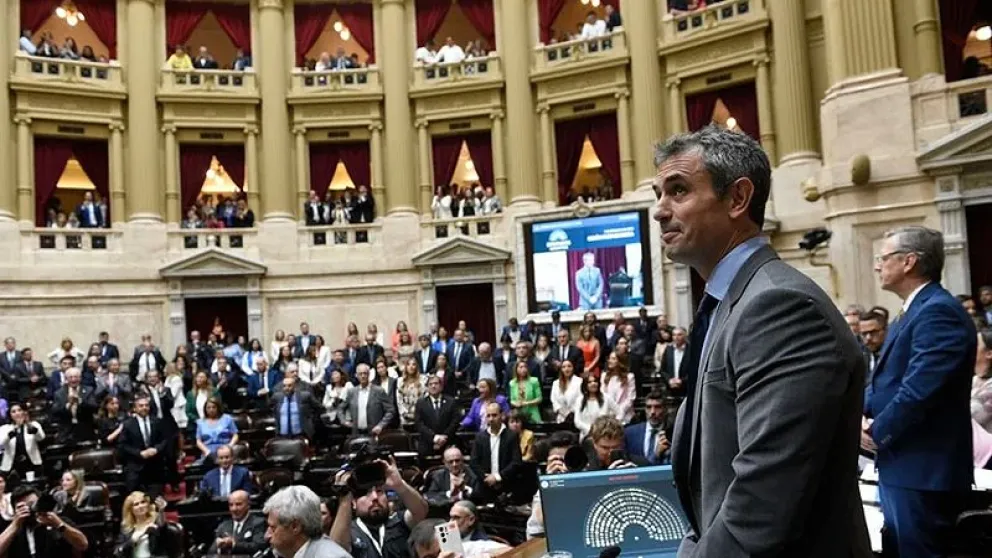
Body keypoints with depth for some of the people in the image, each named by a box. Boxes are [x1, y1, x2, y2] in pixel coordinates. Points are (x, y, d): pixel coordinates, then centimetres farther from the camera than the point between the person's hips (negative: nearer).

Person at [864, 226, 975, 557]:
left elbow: (920, 389, -27)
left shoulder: (938, 311, -19)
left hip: (924, 471, -10)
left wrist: (877, 432, -13)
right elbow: (884, 380, 17)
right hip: (905, 467, 10)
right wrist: (861, 413, -2)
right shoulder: (912, 313, 16)